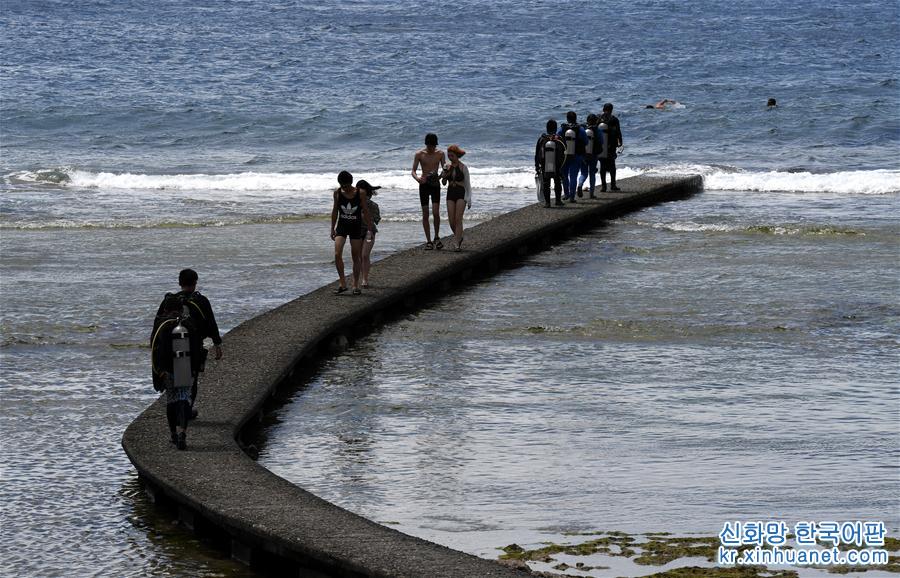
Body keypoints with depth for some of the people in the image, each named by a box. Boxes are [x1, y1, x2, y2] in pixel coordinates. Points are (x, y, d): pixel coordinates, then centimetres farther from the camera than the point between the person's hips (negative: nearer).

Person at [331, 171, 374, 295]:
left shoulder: (359, 193, -10)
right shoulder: (337, 192, -5)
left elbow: (365, 212, -2)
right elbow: (335, 211, 7)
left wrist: (369, 229, -3)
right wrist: (332, 228, 9)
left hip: (356, 227, -1)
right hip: (342, 226, 1)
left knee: (356, 257, 4)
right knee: (337, 254, -14)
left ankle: (356, 285, 16)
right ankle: (343, 283, -5)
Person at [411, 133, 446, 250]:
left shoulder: (440, 154, 0)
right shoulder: (419, 155, -3)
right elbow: (413, 171, -4)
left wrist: (439, 176, -21)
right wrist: (417, 178, -26)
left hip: (435, 184, 0)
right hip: (424, 184, 0)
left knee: (436, 212, -12)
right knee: (425, 214, -1)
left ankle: (437, 238, 6)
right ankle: (428, 241, 6)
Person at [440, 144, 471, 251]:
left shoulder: (463, 167, -3)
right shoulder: (448, 167, 8)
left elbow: (467, 184, 0)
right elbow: (444, 183, 15)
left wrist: (469, 200, -4)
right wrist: (444, 176, -8)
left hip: (461, 194, -4)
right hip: (450, 194, 4)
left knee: (458, 219, -12)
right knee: (451, 220, -1)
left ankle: (456, 243, -12)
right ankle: (459, 238, 23)